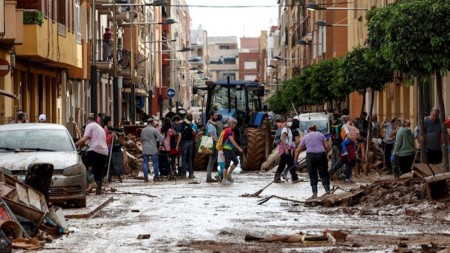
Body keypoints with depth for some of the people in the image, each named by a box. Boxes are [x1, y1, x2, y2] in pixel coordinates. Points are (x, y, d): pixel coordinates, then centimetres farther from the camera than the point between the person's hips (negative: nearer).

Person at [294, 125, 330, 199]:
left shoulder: (306, 137, 17)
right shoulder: (320, 134, 16)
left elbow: (298, 150, 17)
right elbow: (327, 147, 7)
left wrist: (295, 159, 27)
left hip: (310, 156, 0)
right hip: (321, 154, 0)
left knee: (313, 176, 7)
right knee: (324, 174, 8)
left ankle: (314, 194, 1)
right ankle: (327, 191, 1)